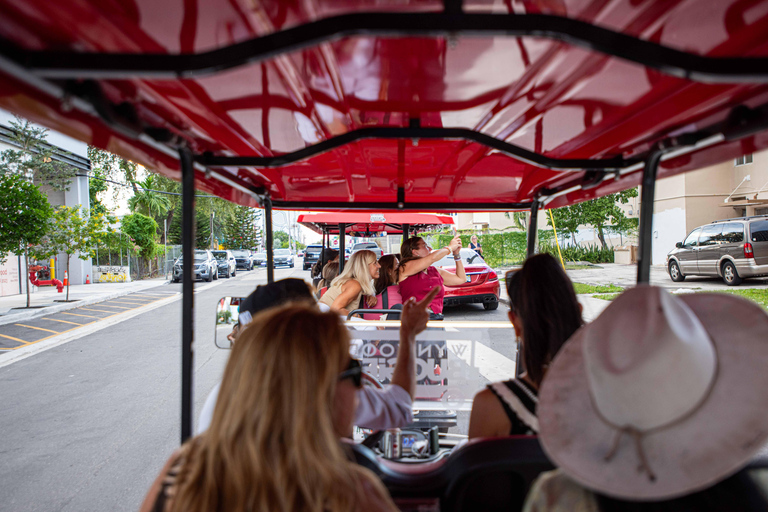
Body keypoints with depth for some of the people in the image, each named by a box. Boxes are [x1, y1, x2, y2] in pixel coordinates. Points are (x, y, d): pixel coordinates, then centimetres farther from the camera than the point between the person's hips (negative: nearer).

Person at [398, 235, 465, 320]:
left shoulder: (435, 271, 21)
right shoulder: (405, 268, 2)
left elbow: (461, 279, 27)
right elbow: (432, 258, -10)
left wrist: (456, 254, 22)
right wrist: (450, 247, 7)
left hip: (437, 317, 6)